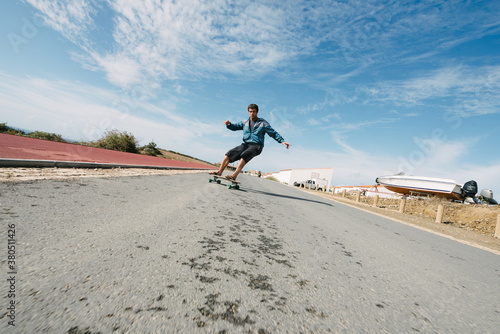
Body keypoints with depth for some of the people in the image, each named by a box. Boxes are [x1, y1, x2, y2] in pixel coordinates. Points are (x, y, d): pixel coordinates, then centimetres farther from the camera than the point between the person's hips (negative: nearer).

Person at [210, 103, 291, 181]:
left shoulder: (263, 123, 8)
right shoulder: (245, 122, 19)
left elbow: (273, 133, 7)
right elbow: (235, 127, 24)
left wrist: (282, 141, -7)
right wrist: (229, 124, 0)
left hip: (256, 146, -5)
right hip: (245, 144, 5)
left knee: (244, 155, -34)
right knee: (229, 153, -15)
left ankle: (234, 175, -43)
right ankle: (219, 171, -14)